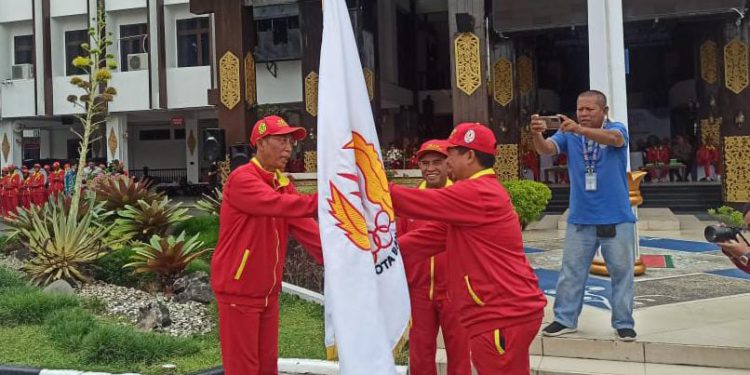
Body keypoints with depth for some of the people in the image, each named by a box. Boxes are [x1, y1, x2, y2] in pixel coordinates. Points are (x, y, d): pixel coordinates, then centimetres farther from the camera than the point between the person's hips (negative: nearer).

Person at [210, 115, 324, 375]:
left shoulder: (283, 183, 8)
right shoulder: (242, 179, -17)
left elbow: (305, 228, -2)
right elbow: (278, 204, -35)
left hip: (268, 292, 8)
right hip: (239, 291, -8)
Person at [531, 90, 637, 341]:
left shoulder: (616, 129, -6)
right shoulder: (568, 135, 1)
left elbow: (613, 138, -29)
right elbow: (546, 149, -16)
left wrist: (579, 129, -46)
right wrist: (537, 135, -40)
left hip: (617, 219, -2)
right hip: (579, 219, 2)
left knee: (621, 271, 7)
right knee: (571, 272, 8)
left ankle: (623, 323, 18)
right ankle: (565, 319, 19)